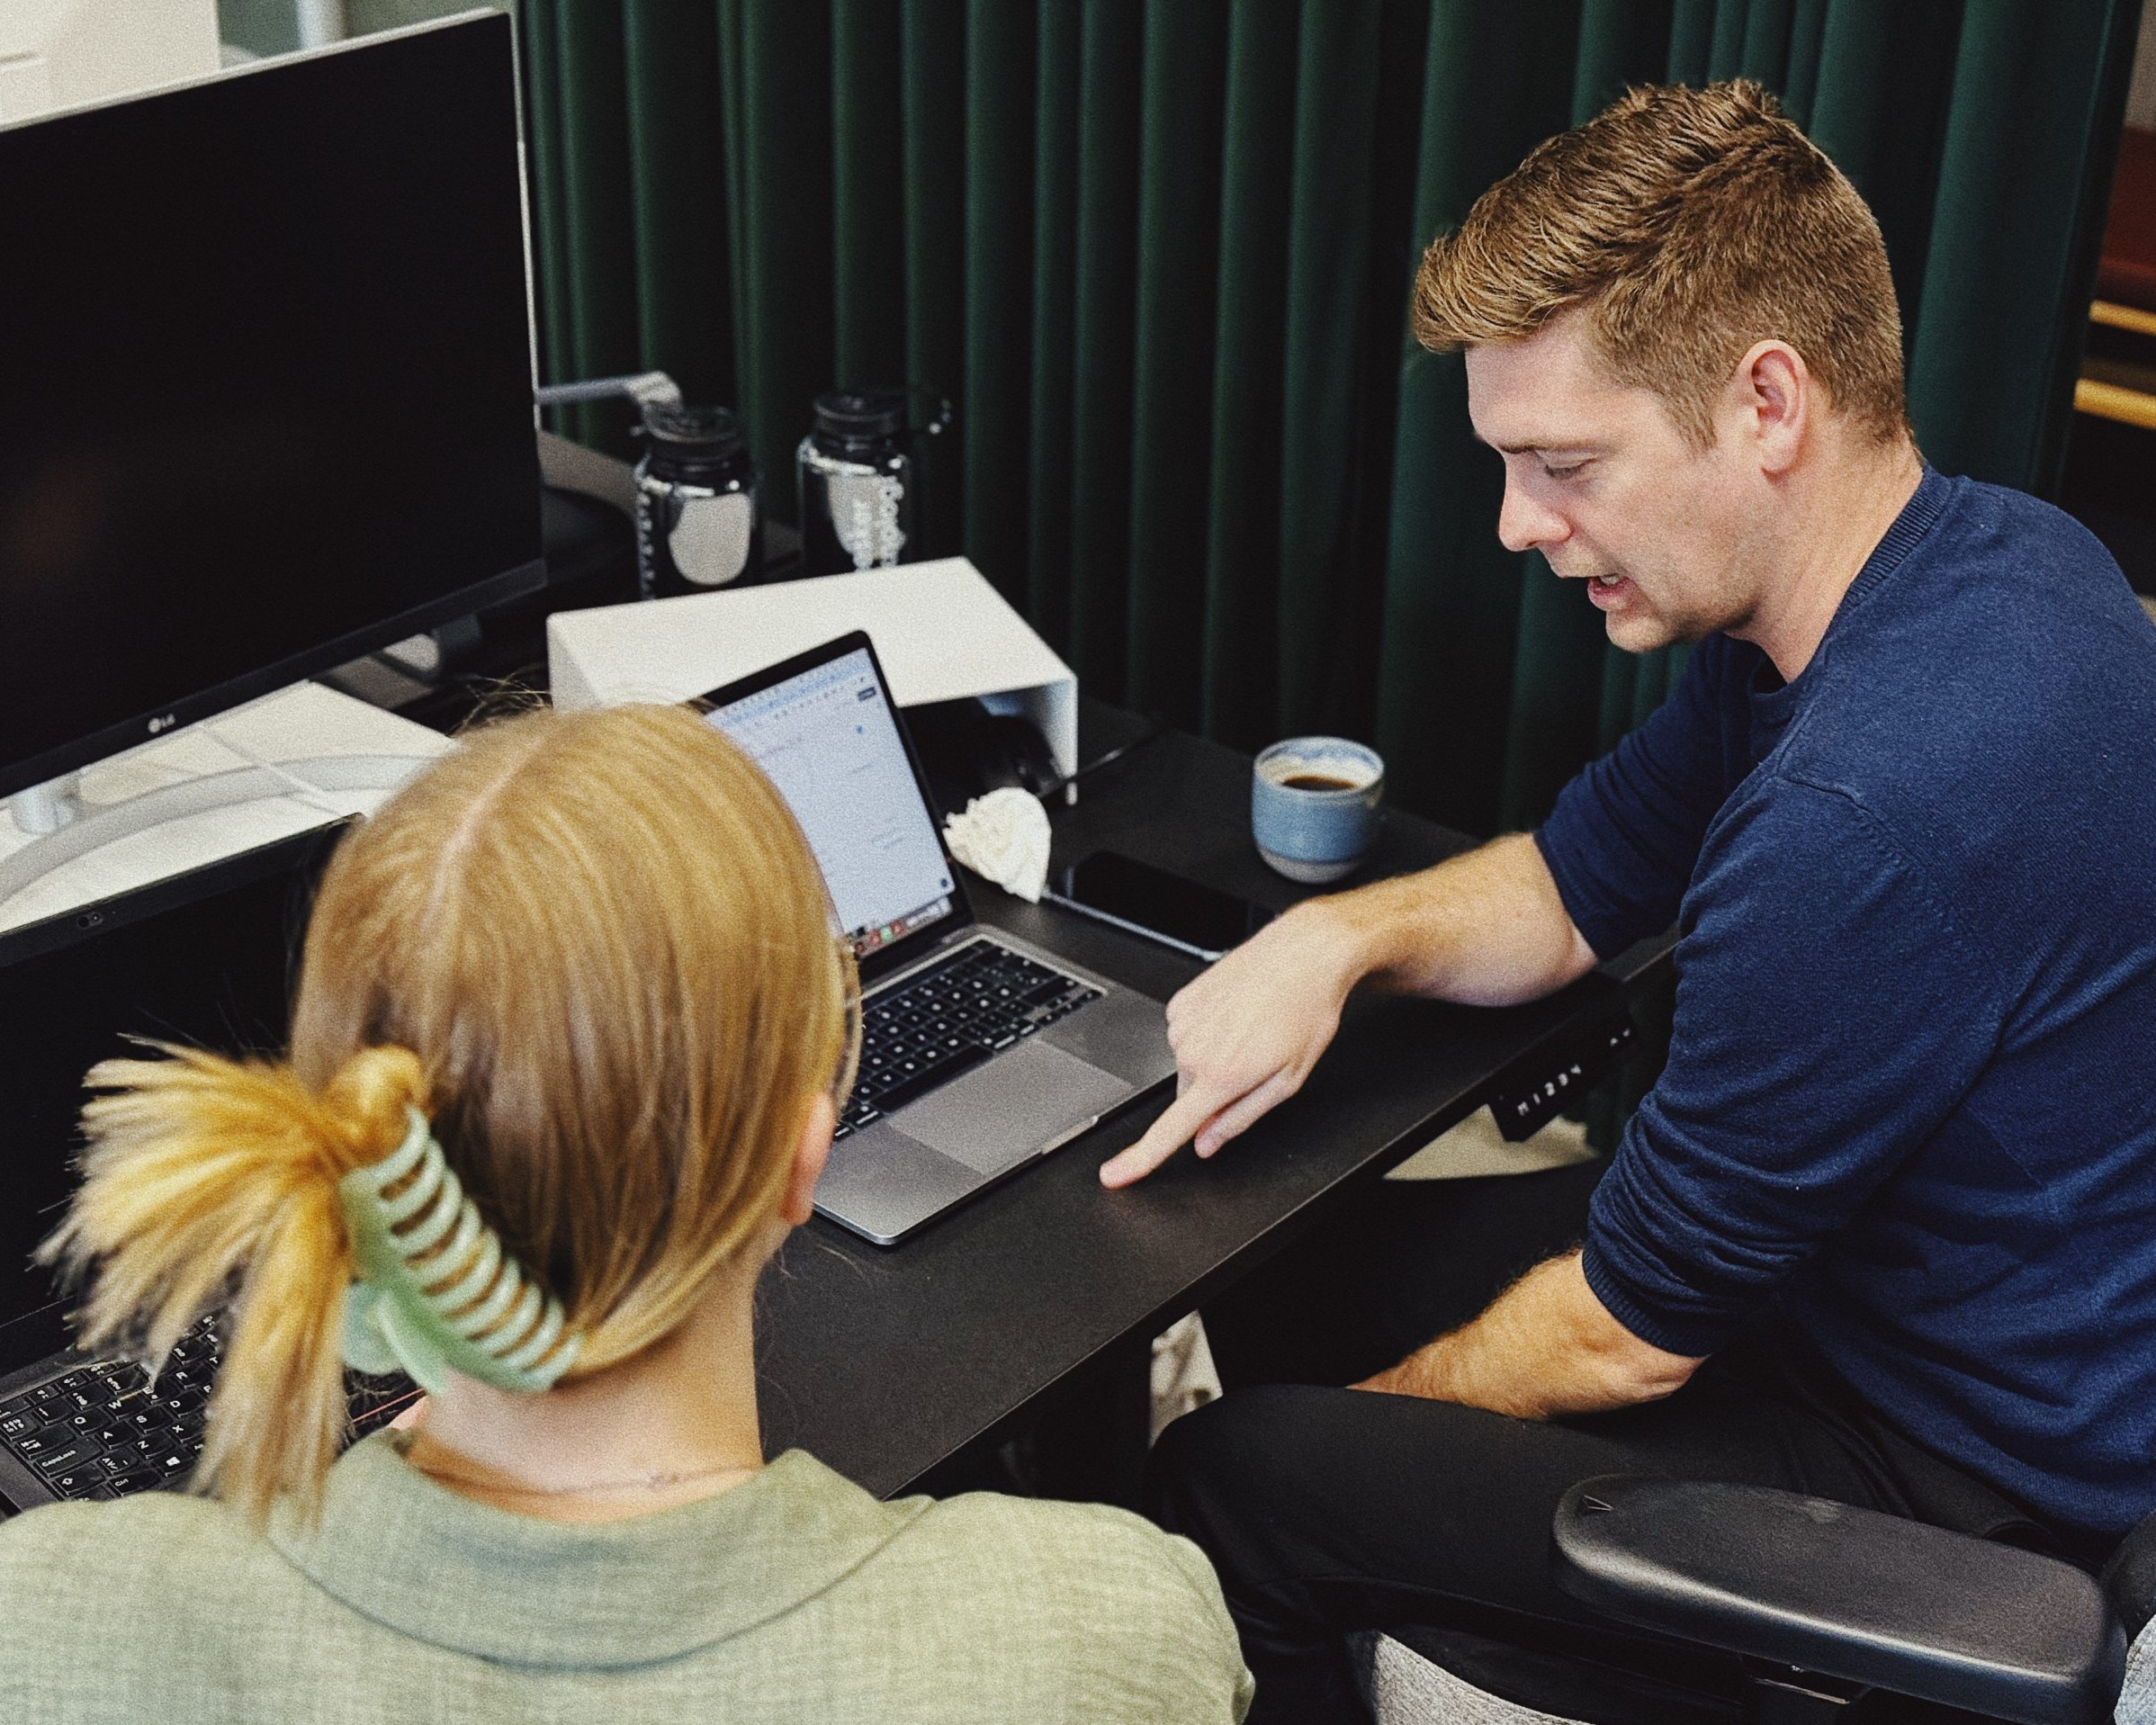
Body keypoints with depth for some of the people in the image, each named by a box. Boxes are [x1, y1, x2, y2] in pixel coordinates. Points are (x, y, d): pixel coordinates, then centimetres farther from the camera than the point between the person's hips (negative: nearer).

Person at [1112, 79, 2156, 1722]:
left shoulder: (1868, 816, -36)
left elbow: (1625, 1335, -23)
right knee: (1276, 1260, 14)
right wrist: (1341, 935, -11)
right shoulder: (1978, 544, -4)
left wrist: (1379, 1404, -4)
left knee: (1232, 1480, -11)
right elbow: (1580, 877, 8)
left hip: (1961, 1474, -9)